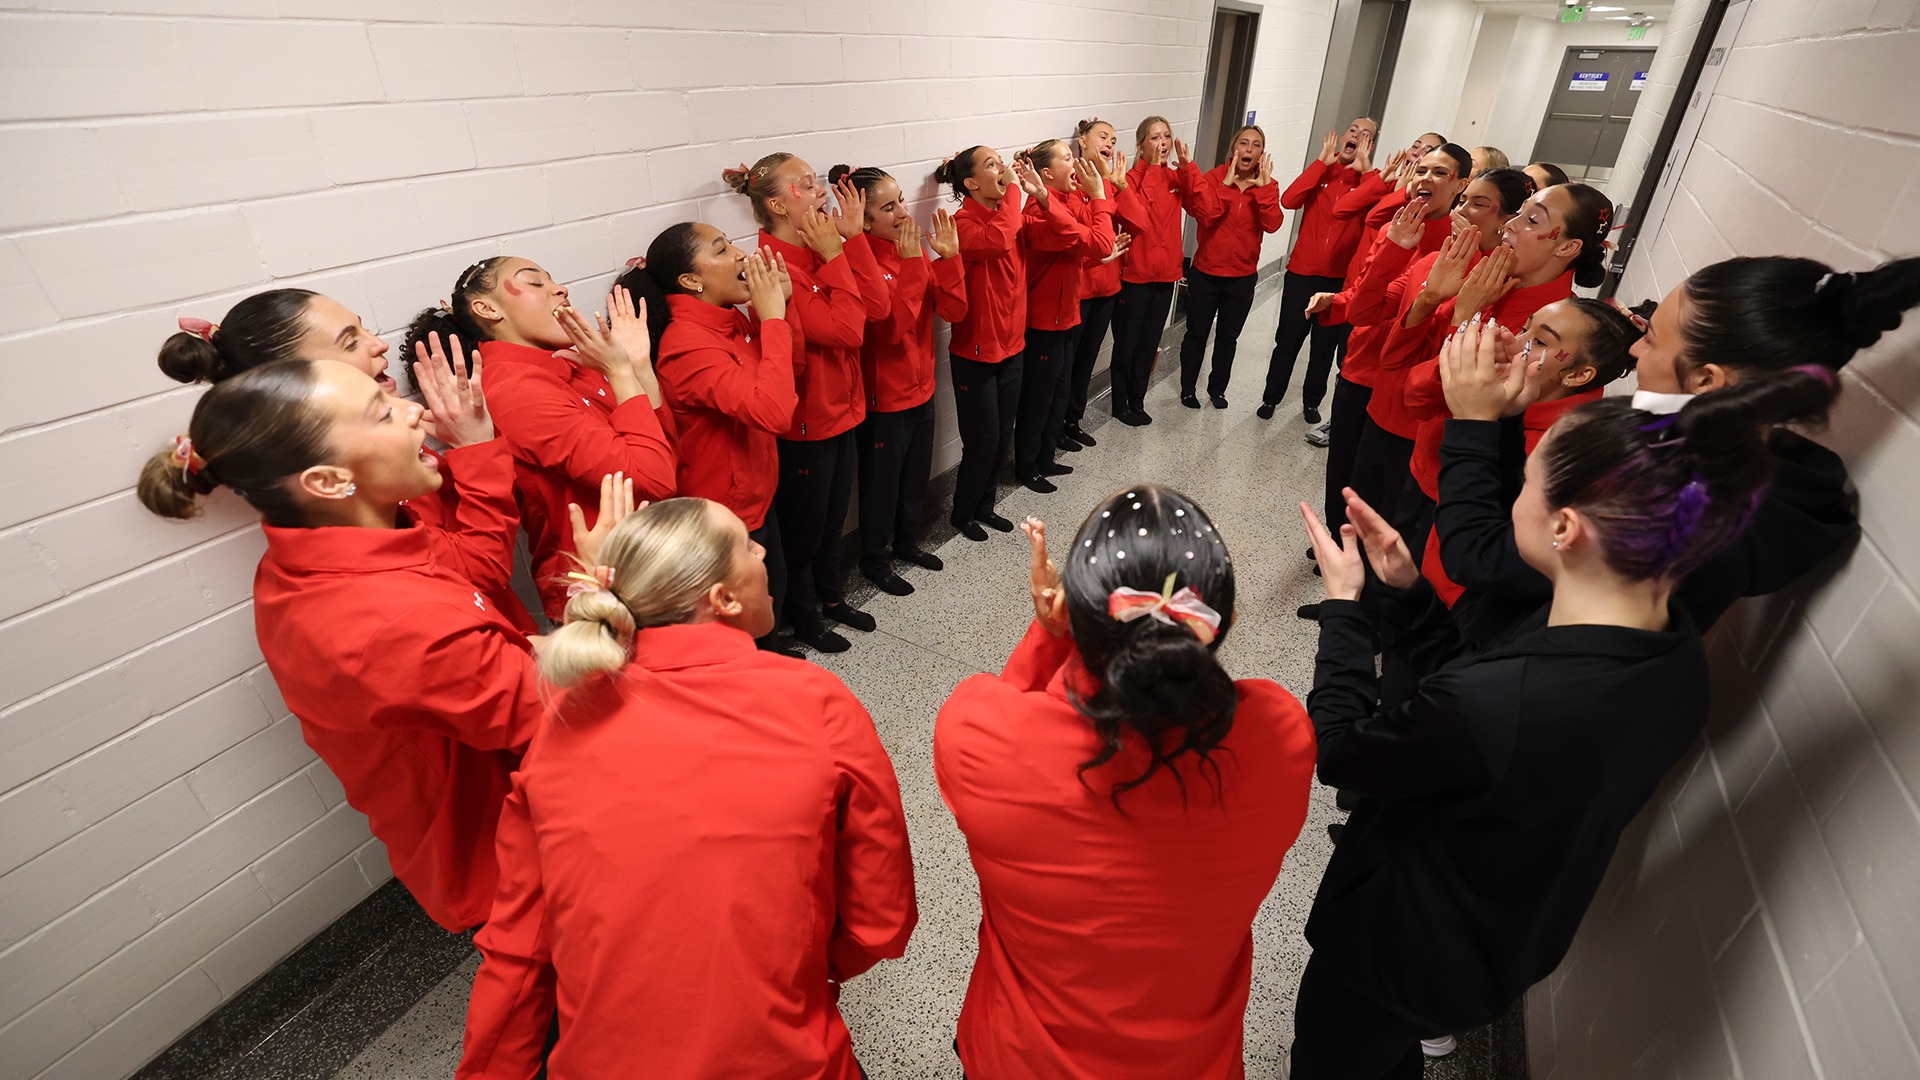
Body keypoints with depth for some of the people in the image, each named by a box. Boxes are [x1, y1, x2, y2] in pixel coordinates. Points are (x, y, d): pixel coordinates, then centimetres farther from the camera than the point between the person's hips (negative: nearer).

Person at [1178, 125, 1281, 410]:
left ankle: (1217, 388, 32)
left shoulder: (1267, 186, -1)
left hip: (1242, 277, 3)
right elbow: (1205, 215, -24)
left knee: (1228, 338, 15)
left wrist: (1265, 187, -23)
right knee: (1197, 335, 9)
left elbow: (1272, 224, -18)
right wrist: (1227, 184, -25)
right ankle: (1188, 388, 26)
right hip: (1206, 273, -2)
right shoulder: (1215, 177, -8)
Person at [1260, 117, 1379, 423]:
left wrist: (1365, 169, -17)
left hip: (1341, 279, 0)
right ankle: (1271, 398, 21)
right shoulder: (1321, 171, 4)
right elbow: (1289, 200, -16)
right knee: (1287, 340, 6)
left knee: (1326, 346, 12)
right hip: (1301, 272, 0)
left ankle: (1311, 401, 27)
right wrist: (1322, 161, -13)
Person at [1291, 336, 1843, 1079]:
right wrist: (1405, 588, -8)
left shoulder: (1491, 710, -43)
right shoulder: (1675, 654, -15)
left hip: (1399, 957, -6)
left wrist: (1342, 601, -14)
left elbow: (1339, 751, -24)